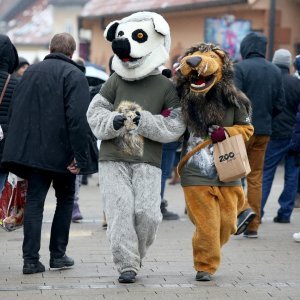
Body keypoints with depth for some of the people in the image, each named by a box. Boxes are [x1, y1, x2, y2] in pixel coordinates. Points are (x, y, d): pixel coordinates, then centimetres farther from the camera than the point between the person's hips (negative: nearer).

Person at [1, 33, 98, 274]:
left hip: (30, 149, 4)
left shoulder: (31, 71, 11)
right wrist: (80, 155, -17)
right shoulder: (74, 75, -8)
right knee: (65, 199, 14)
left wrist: (19, 147, 21)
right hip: (61, 152, -4)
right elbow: (78, 118, -18)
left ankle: (31, 259, -3)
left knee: (34, 201, 5)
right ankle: (58, 254, 15)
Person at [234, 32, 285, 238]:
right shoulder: (275, 71, 8)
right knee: (256, 176, 11)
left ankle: (244, 208, -19)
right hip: (264, 131, 6)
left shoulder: (240, 68, -10)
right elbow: (280, 104, 8)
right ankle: (253, 225, 12)